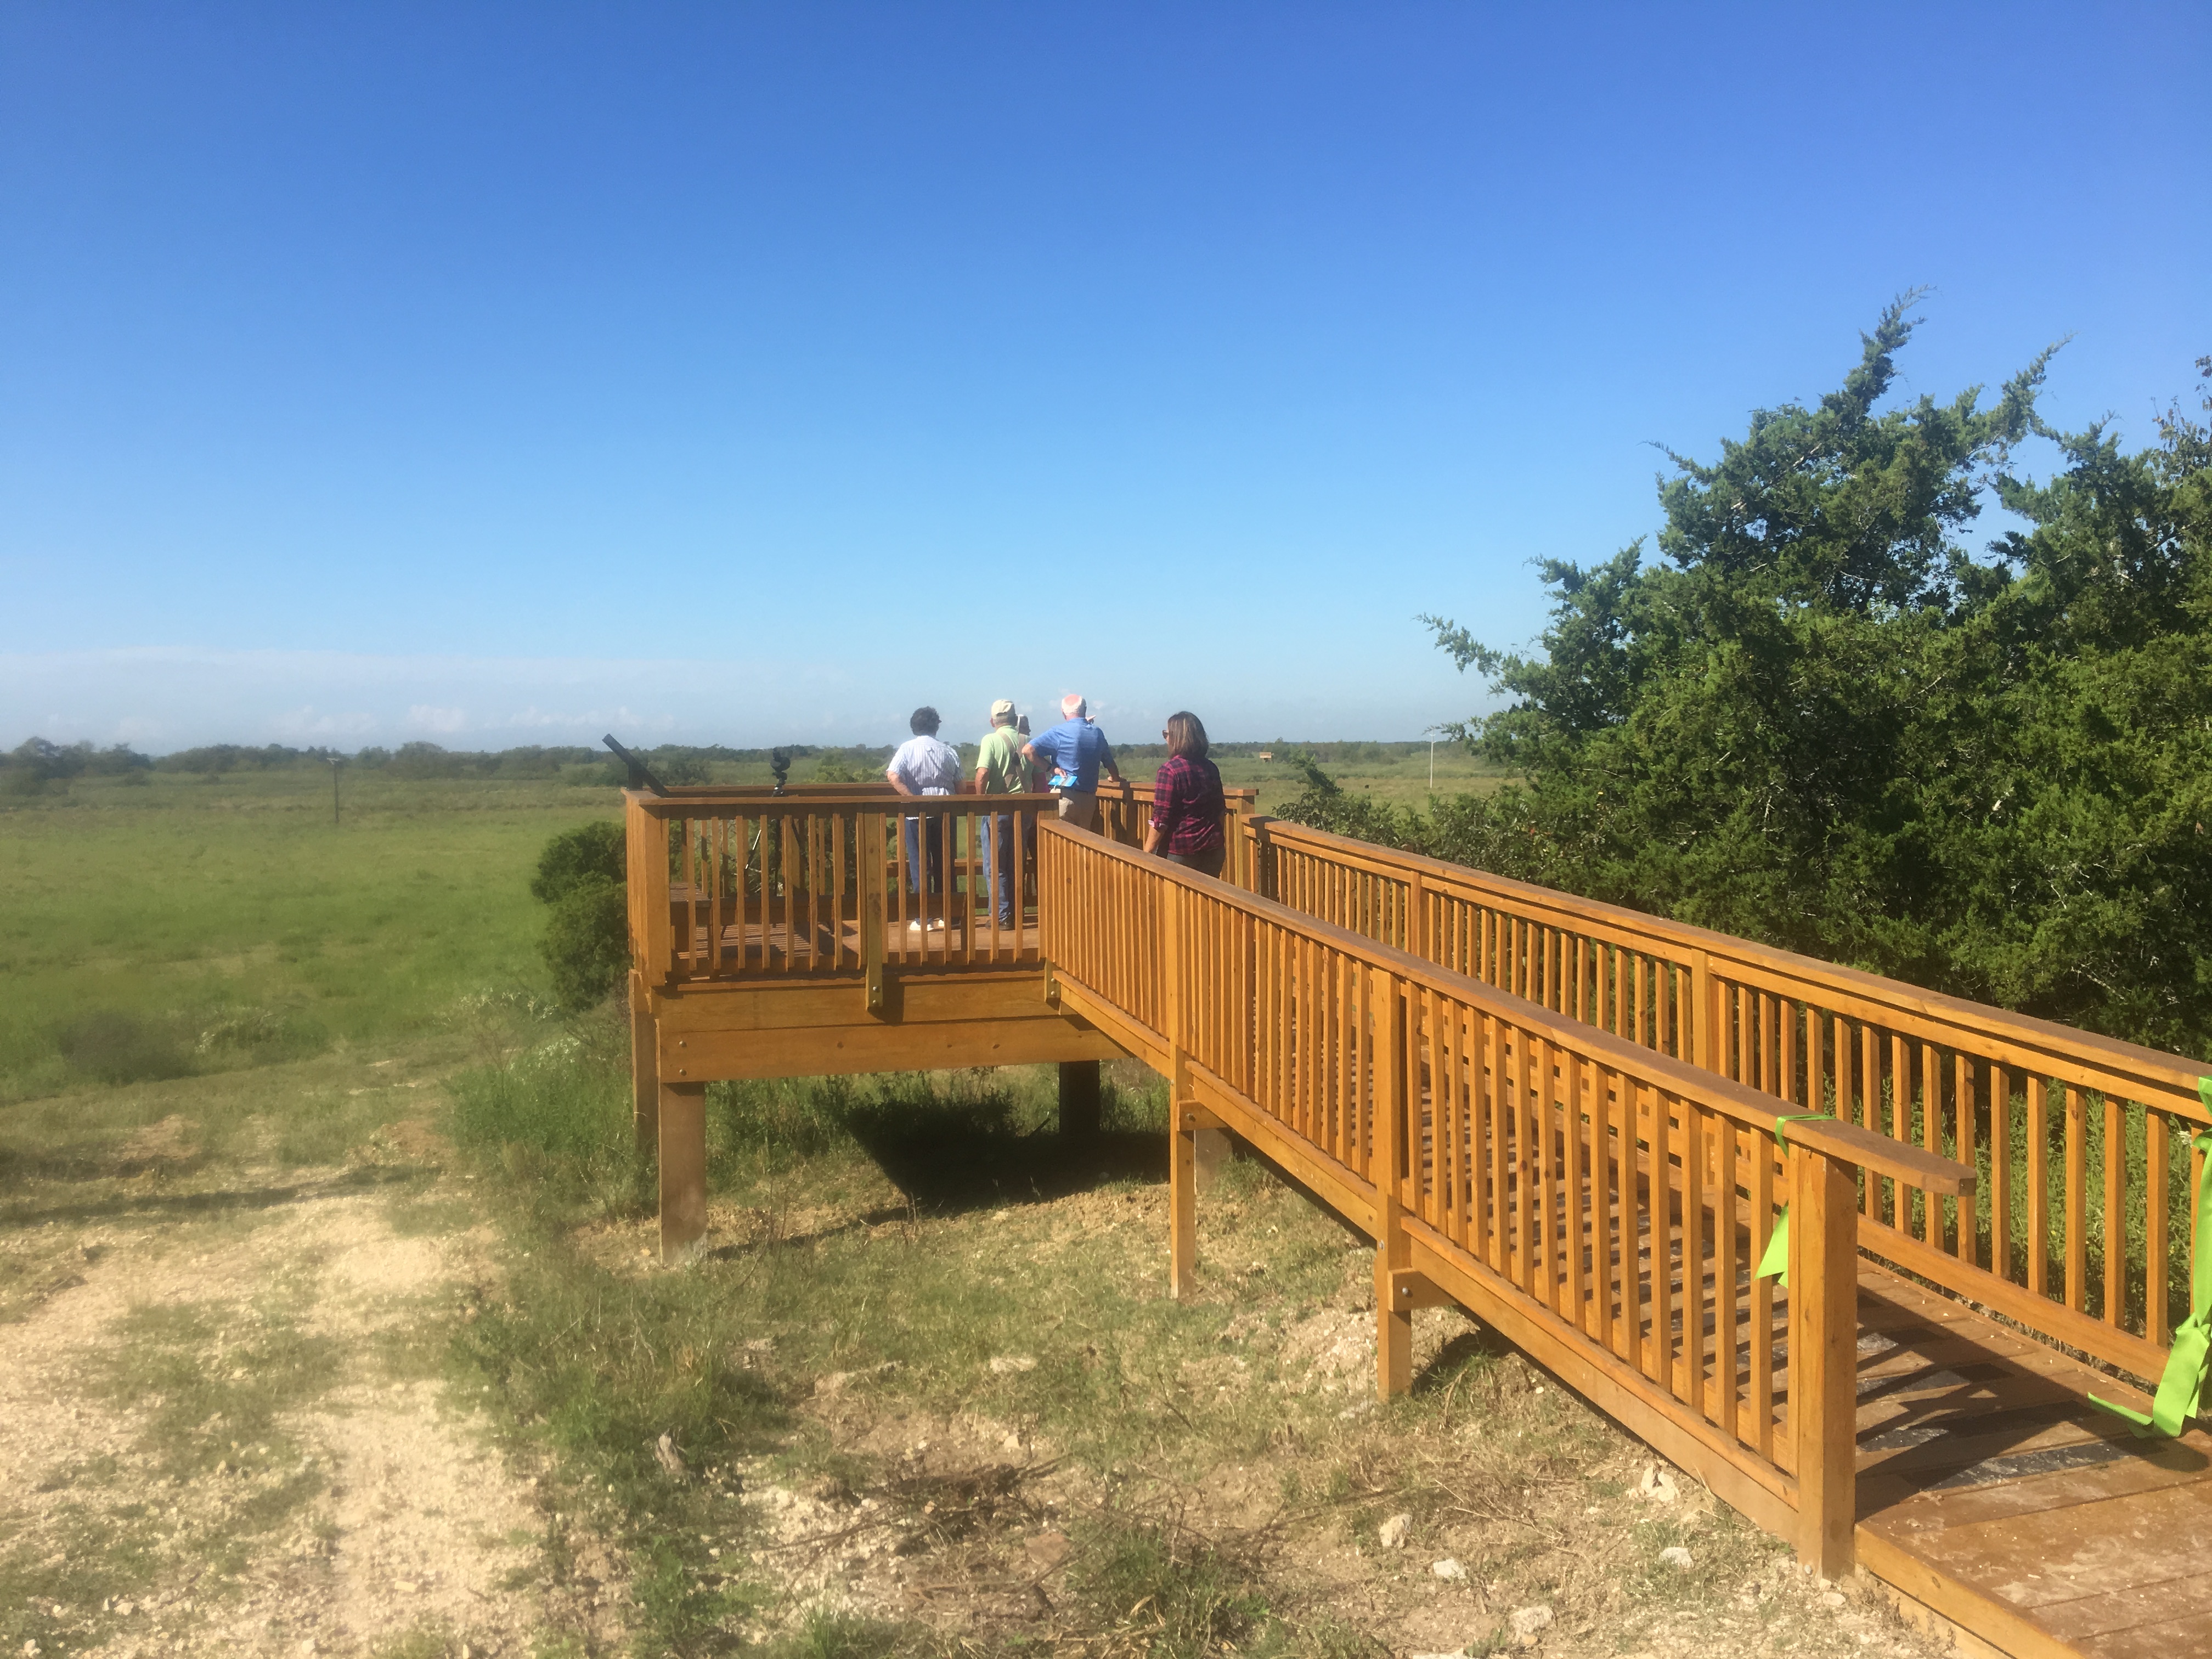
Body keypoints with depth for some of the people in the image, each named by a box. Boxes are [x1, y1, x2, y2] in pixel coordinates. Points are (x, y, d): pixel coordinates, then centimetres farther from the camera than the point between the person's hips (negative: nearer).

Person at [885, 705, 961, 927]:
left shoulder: (907, 748, -3)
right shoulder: (949, 751, 4)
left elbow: (893, 776, -18)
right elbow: (959, 785, 3)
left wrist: (915, 800, -15)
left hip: (917, 814, -2)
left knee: (919, 865, 4)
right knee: (944, 864, 11)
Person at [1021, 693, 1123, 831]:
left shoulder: (1058, 733, -7)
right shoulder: (1097, 733, 7)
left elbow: (1028, 750, -17)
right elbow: (1109, 763, 21)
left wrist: (1051, 767, -7)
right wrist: (1117, 779, 41)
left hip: (1065, 795, -5)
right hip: (1089, 797, 5)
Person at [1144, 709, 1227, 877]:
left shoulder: (1170, 771, -14)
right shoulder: (1211, 769, 7)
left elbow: (1160, 820, -17)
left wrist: (1146, 854, -11)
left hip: (1179, 852, -6)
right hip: (1212, 850, 6)